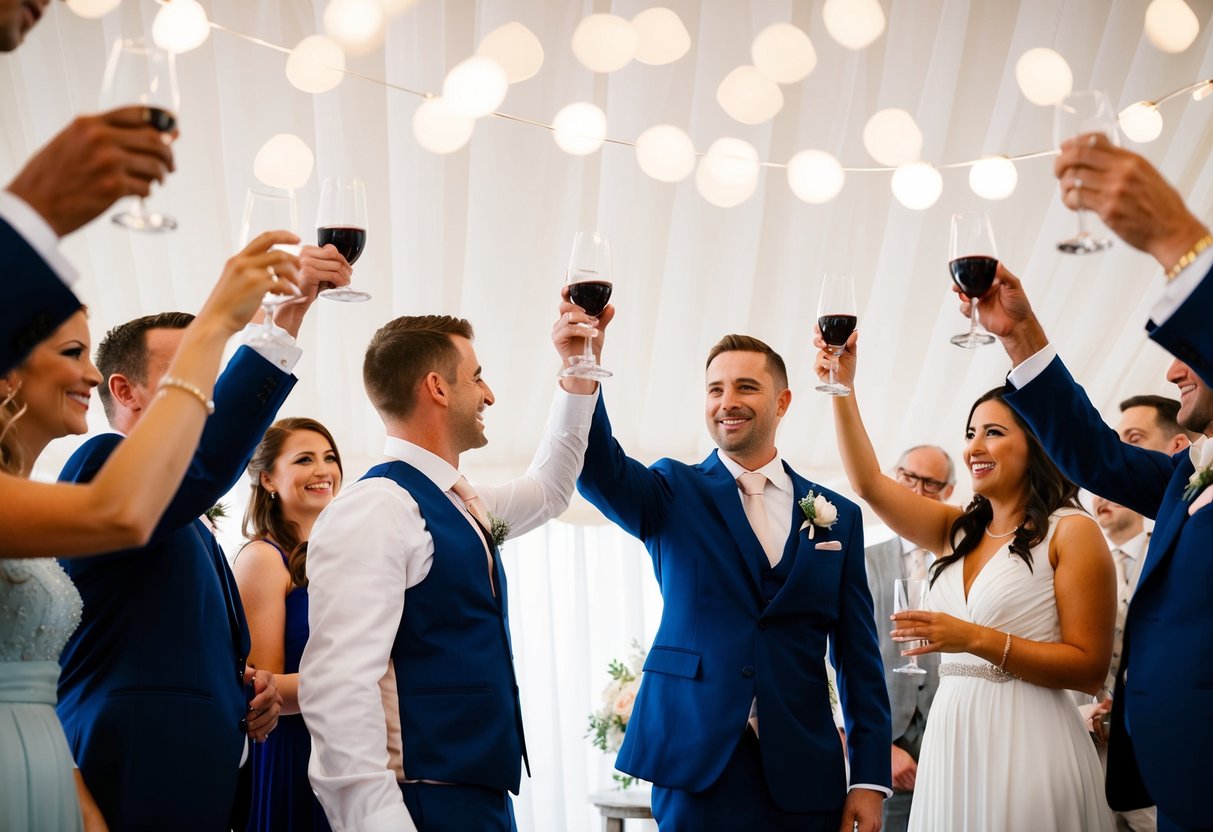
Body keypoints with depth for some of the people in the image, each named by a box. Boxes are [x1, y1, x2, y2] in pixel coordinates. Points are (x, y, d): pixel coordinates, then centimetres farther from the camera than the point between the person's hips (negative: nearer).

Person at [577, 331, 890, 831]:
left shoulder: (838, 516, 9)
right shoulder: (675, 493, 5)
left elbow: (859, 658, 8)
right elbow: (601, 470, -17)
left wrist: (870, 778, 2)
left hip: (803, 773, 2)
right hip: (697, 764, -2)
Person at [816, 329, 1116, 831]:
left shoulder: (1072, 532, -4)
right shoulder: (959, 531, 15)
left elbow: (1089, 668, -10)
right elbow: (870, 485, 8)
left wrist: (977, 639, -18)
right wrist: (842, 389, 0)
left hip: (1024, 745, -6)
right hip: (950, 740, 6)